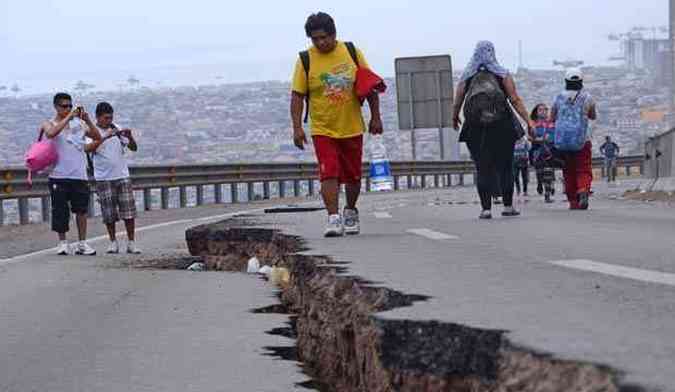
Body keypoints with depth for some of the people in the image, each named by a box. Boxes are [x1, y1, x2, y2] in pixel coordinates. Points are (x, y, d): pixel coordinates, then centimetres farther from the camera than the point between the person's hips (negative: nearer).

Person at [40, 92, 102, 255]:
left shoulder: (78, 123, 12)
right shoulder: (49, 124, 3)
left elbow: (97, 137, 8)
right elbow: (51, 133, -21)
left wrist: (88, 120, -5)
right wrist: (68, 117, -22)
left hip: (79, 175, 2)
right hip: (59, 175, -2)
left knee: (81, 208, -2)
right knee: (60, 210, 0)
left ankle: (82, 243, 2)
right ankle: (62, 242, 10)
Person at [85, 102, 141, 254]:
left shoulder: (117, 129, 8)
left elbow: (134, 148, 8)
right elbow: (88, 148, -23)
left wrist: (130, 137, -12)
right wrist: (105, 137, -31)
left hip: (122, 176, 3)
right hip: (104, 179, -3)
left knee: (129, 211, -2)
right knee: (109, 213, 0)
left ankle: (131, 243, 3)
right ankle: (113, 243, 13)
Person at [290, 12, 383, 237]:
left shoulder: (352, 52, -2)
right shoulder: (306, 60, -6)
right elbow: (297, 95, -5)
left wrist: (375, 117, 3)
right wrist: (297, 127, -13)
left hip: (352, 128, 2)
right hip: (323, 130, -2)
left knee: (353, 175, 11)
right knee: (329, 174, -15)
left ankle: (351, 213, 33)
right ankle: (334, 219, -16)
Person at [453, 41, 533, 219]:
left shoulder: (467, 77, 4)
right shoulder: (502, 74, 2)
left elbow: (458, 102, 6)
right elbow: (515, 100, -6)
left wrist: (455, 118, 25)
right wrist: (528, 121, -7)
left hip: (475, 129, 1)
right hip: (502, 128, -1)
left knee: (483, 169, 3)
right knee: (505, 167, 8)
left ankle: (486, 208, -4)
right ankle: (508, 206, 10)